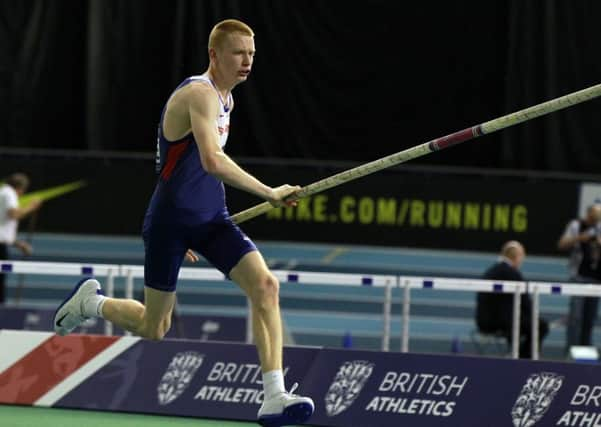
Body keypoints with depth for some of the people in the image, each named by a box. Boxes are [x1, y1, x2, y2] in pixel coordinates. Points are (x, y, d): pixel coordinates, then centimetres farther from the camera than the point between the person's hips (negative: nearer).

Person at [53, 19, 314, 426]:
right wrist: (269, 193, -34)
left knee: (265, 285, -16)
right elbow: (212, 162, -35)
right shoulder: (200, 94, -19)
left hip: (212, 220, 8)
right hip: (172, 221, -8)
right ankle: (91, 301, 36)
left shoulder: (226, 100, 11)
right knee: (153, 328, 4)